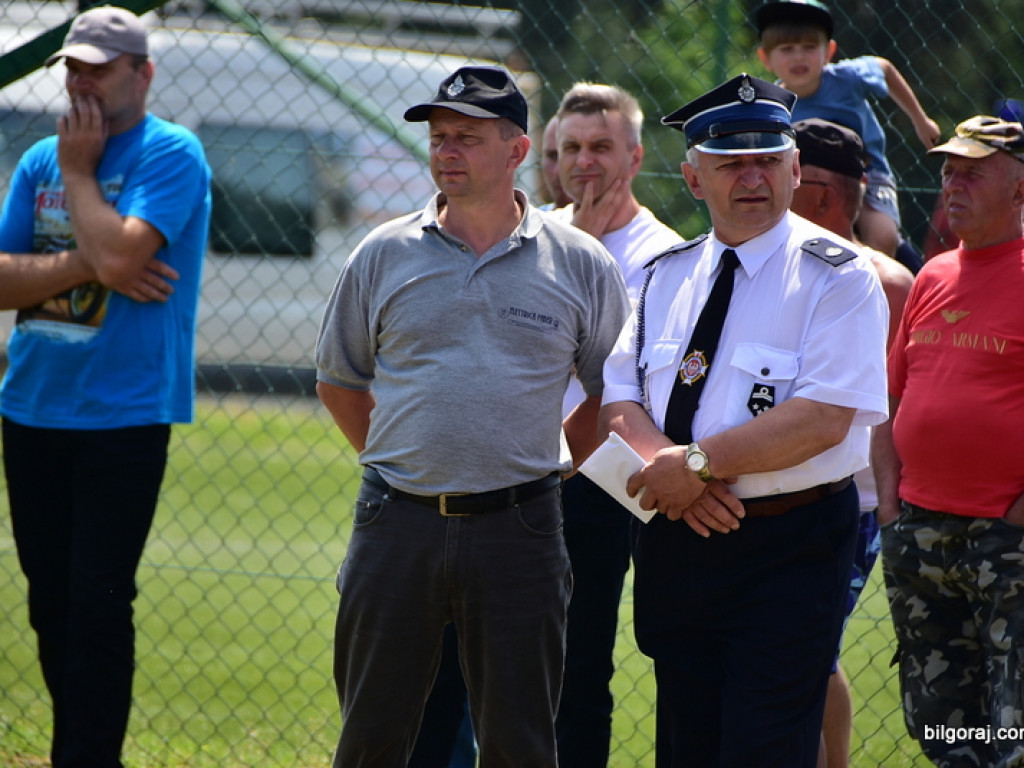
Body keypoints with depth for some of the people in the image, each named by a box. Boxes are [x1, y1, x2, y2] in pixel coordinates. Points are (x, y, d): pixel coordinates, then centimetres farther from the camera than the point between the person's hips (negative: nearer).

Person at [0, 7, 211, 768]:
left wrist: (78, 171, -8)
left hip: (123, 418, -6)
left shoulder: (172, 154, -7)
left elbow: (118, 252, -22)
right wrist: (85, 265, -11)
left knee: (98, 605, -7)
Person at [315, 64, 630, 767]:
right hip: (397, 523, 1)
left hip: (518, 527, -1)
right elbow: (339, 379, 17)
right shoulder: (384, 254, 5)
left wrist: (544, 465, 8)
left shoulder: (580, 263, 2)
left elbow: (611, 391, 13)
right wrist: (397, 467, 12)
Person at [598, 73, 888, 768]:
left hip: (789, 556, -6)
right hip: (678, 543, 6)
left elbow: (823, 418, -19)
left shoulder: (838, 278, -8)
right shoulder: (669, 275, 12)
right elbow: (618, 397, 9)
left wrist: (696, 463, -18)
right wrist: (666, 464, -12)